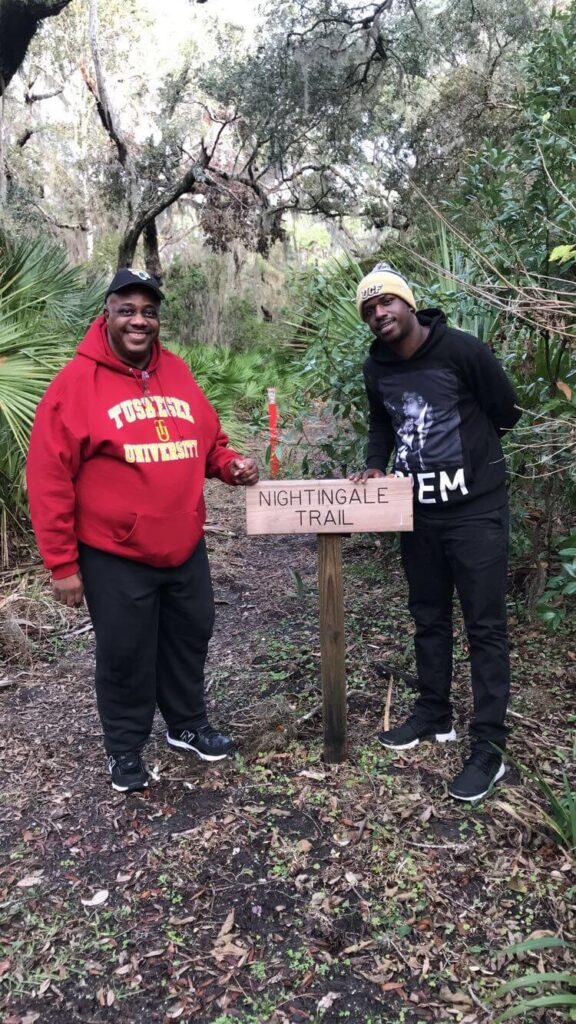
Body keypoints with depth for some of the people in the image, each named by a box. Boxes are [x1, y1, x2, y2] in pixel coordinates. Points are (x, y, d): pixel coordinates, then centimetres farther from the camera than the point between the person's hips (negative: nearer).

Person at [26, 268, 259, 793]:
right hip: (115, 557, -5)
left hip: (185, 548, 6)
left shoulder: (178, 373, 6)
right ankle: (125, 749, 31)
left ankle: (188, 725, 42)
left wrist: (231, 465, -5)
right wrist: (62, 563, -13)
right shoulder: (76, 381, -11)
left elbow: (207, 442, 18)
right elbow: (49, 480, -12)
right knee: (125, 656, 9)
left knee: (189, 639, 19)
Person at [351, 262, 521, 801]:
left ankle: (488, 749, 7)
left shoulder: (461, 349, -14)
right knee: (428, 617, 16)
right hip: (419, 511, 6)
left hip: (475, 508, -6)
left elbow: (505, 413, -5)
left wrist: (464, 451, 4)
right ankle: (434, 715, 33)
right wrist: (376, 464, 1)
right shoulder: (376, 368, 3)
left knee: (485, 626, -1)